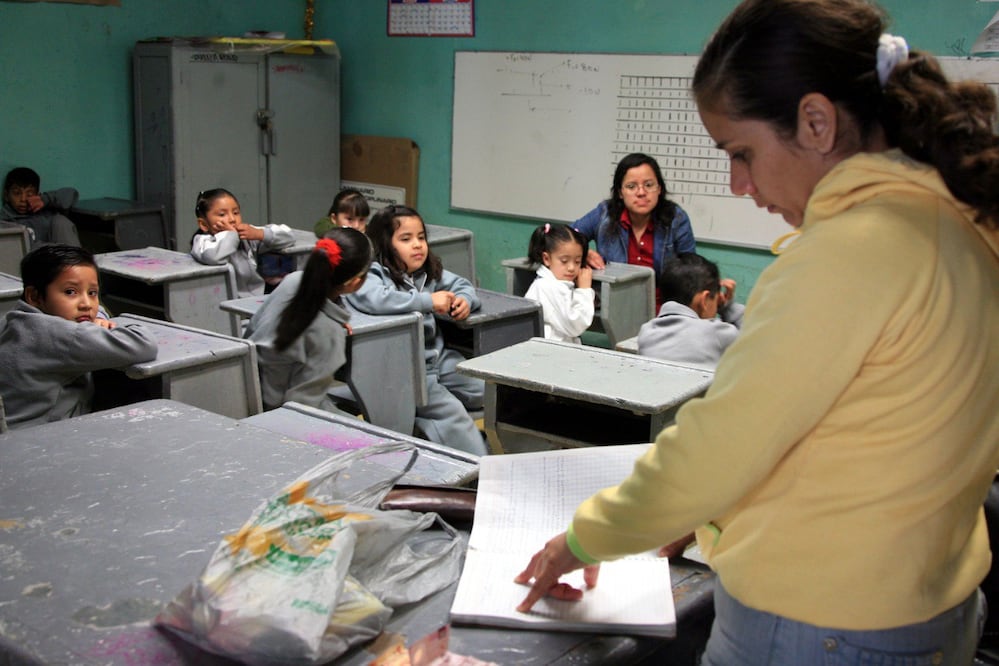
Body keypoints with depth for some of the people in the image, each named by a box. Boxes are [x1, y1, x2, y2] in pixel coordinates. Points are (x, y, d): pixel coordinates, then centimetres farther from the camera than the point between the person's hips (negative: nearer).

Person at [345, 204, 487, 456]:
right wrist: (428, 301, -29)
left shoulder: (428, 272, 10)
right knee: (450, 410, -20)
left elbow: (462, 285, 24)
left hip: (438, 358, 9)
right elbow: (373, 299, -36)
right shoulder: (373, 274, -13)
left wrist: (465, 300, -3)